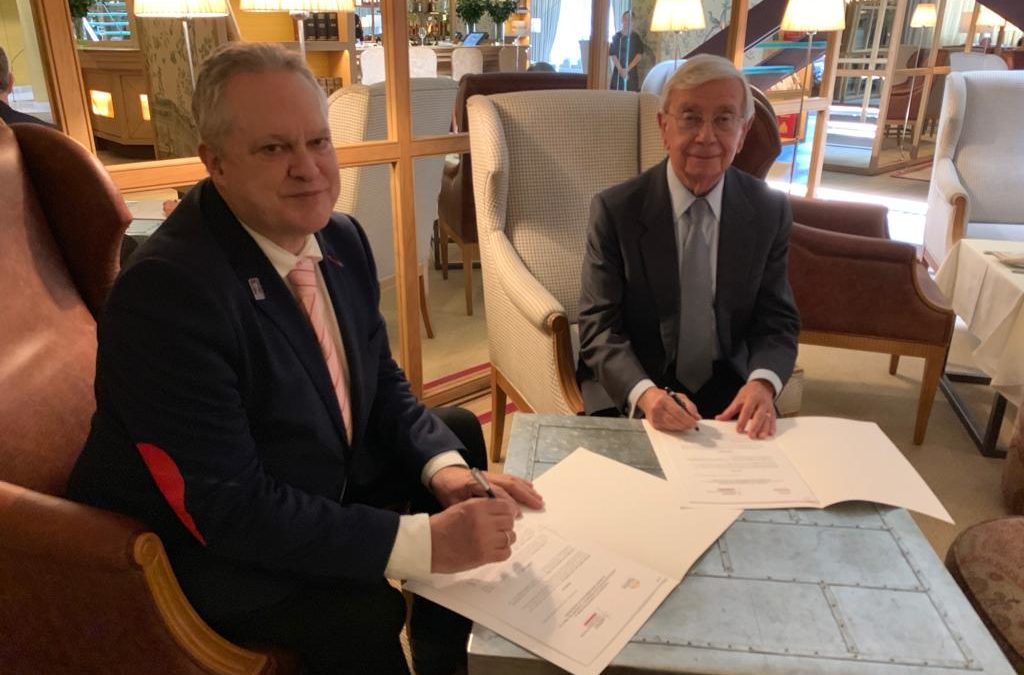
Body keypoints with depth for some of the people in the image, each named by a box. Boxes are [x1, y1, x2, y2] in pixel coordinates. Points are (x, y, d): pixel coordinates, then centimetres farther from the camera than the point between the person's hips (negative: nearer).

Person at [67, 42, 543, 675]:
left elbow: (383, 385, 3)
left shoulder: (342, 239, -5)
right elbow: (228, 510, -30)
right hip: (206, 545, -7)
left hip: (323, 480, 8)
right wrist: (425, 541, -32)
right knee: (359, 611, -29)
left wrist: (446, 471, -16)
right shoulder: (166, 290, -28)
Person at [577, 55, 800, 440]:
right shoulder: (615, 210, -9)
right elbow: (599, 325, -11)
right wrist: (644, 393, -28)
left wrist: (762, 382, -19)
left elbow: (777, 320, 2)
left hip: (729, 393, 2)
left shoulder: (769, 211, -1)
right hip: (628, 394, -2)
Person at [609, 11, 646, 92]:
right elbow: (613, 55, -3)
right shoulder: (616, 36, 4)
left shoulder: (636, 37, 4)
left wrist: (628, 69, -12)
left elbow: (639, 55, -1)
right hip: (618, 71, 0)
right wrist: (621, 69, -14)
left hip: (632, 72, 0)